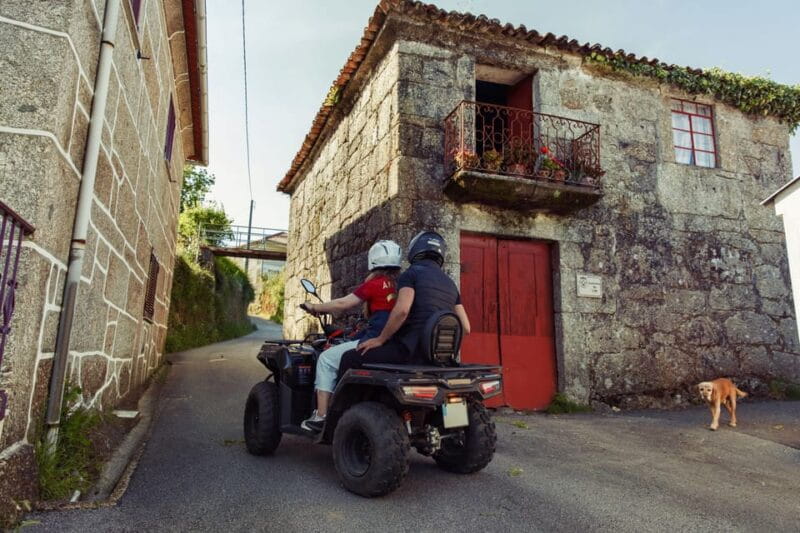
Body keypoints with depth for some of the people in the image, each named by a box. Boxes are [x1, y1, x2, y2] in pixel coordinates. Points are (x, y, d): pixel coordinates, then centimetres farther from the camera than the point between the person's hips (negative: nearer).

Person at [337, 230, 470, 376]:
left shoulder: (411, 273, -2)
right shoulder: (450, 284, 17)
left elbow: (402, 310, -20)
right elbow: (465, 328, 12)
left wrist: (380, 339, -9)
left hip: (411, 350, -8)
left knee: (349, 359, 3)